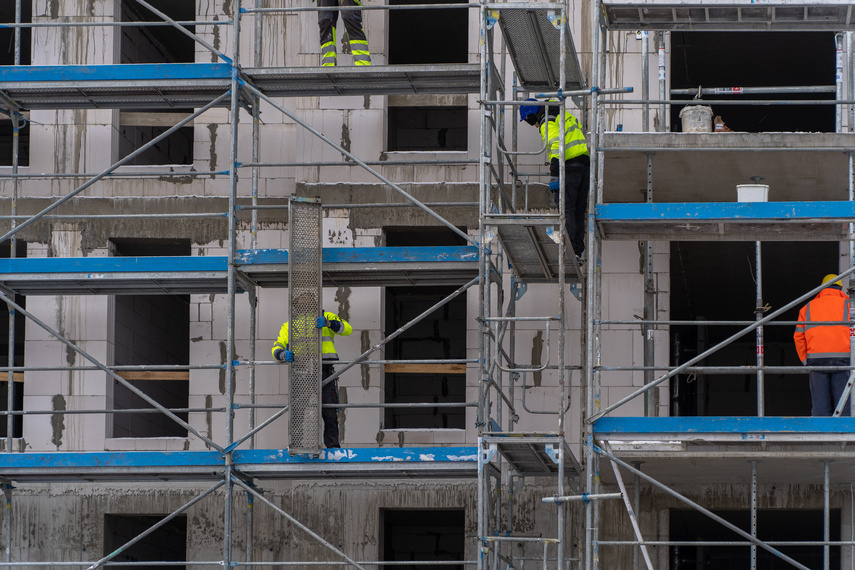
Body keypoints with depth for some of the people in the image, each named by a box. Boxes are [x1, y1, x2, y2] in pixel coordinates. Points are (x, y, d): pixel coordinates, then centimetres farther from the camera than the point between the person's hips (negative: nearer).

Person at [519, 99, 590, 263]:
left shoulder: (548, 122, -6)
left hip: (569, 167, -9)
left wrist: (554, 175, -25)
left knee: (565, 209, -8)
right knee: (578, 212, 10)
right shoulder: (566, 116, 24)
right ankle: (578, 252, 8)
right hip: (585, 165, 9)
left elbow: (556, 146, -20)